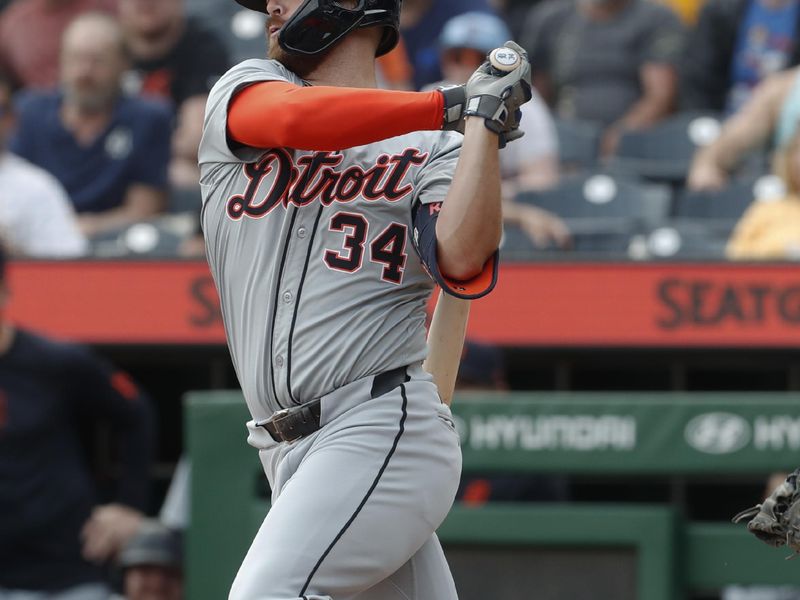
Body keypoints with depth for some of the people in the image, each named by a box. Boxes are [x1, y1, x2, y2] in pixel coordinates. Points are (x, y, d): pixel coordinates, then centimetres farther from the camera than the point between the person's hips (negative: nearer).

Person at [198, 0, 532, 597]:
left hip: (384, 430, -5)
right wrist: (451, 103, -10)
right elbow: (290, 119, -9)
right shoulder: (245, 88, 16)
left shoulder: (433, 148, 6)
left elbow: (462, 265, -14)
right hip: (290, 454, 5)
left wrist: (482, 119, -13)